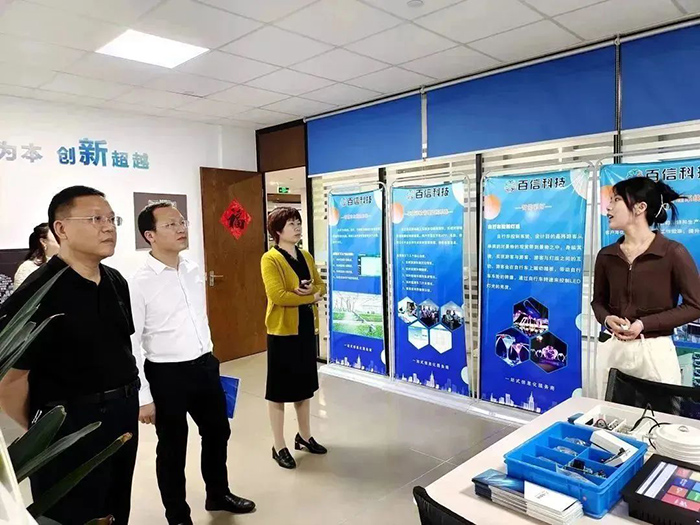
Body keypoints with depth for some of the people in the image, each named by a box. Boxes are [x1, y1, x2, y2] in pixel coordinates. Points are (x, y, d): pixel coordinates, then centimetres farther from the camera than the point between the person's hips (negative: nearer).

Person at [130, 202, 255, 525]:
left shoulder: (194, 272, 3)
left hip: (205, 366, 6)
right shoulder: (140, 283, -16)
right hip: (167, 374, -6)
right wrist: (143, 397, -14)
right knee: (172, 447, 13)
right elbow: (131, 343, -14)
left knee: (218, 431, 21)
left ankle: (218, 494, 47)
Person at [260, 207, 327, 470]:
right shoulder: (270, 259, -12)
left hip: (306, 326, 7)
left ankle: (304, 436, 34)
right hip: (282, 329, -7)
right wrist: (311, 297, -13)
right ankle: (279, 447, 17)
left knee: (305, 384, 17)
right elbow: (277, 296, -21)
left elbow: (321, 285, 10)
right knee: (279, 388, 4)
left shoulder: (306, 256, 10)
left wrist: (310, 291, -13)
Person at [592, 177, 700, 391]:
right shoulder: (606, 255, 3)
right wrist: (607, 319, -11)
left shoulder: (673, 252, -9)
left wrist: (644, 324, -16)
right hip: (612, 349, 4)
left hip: (655, 351, -3)